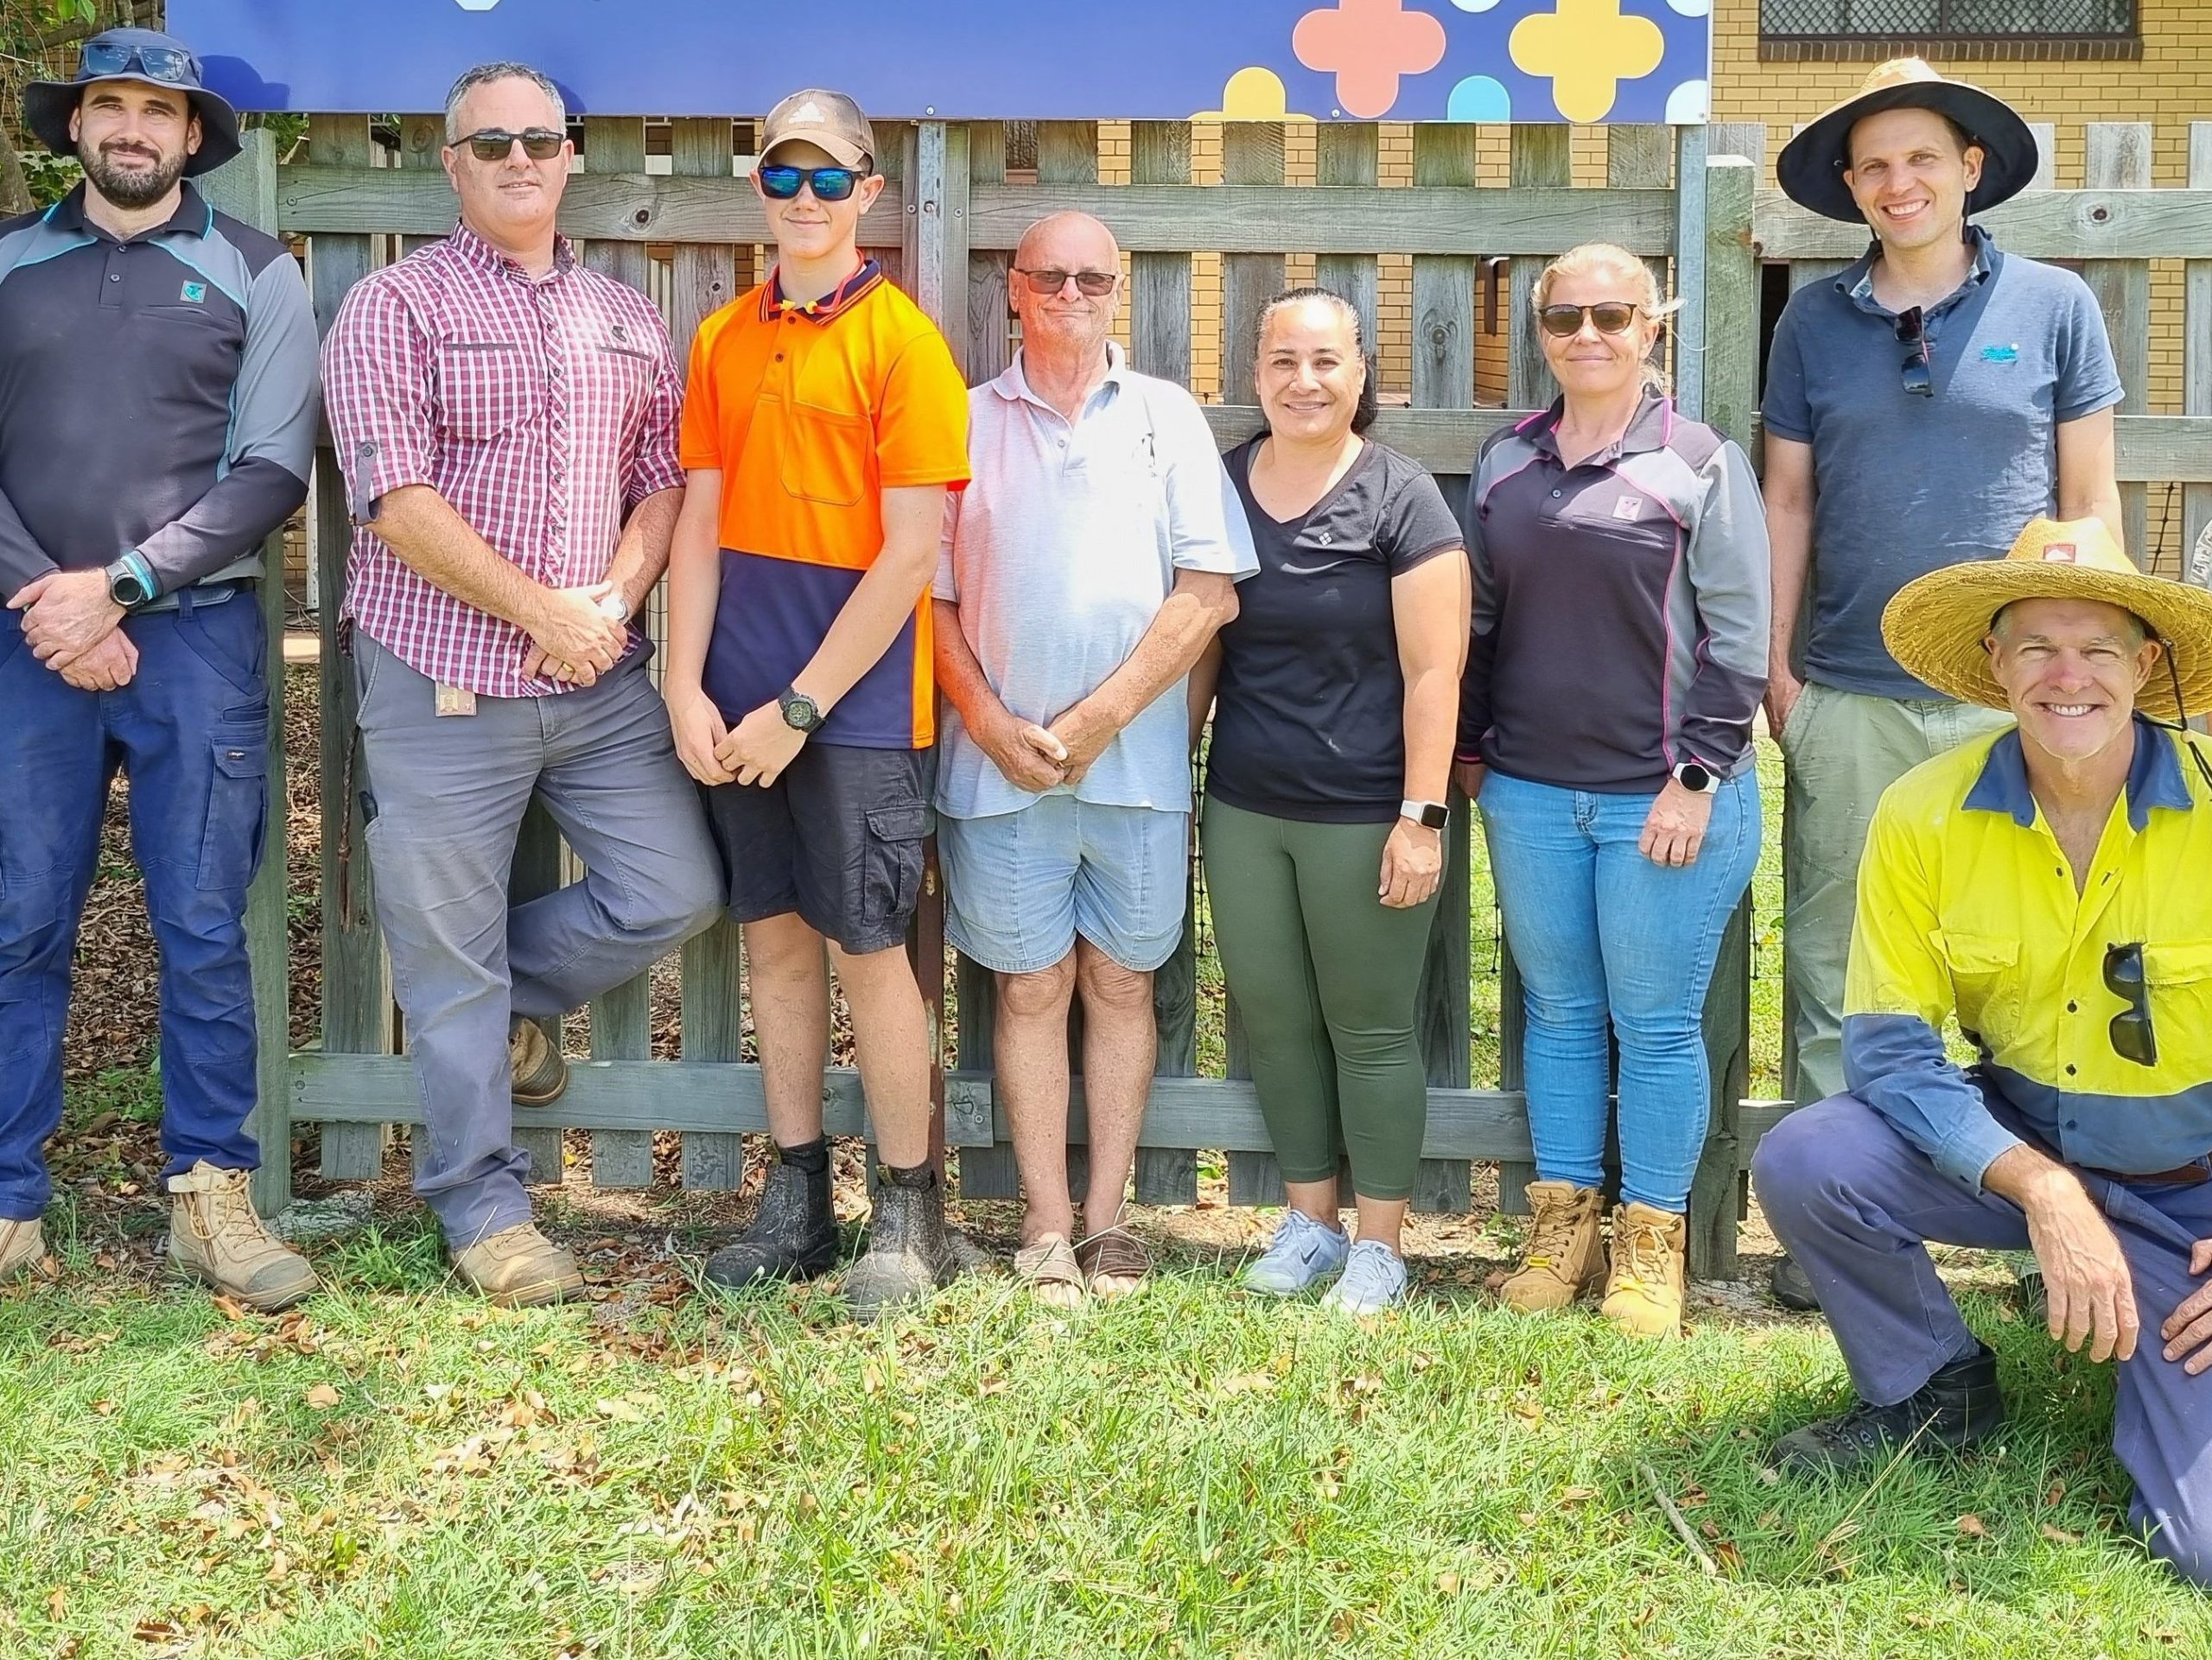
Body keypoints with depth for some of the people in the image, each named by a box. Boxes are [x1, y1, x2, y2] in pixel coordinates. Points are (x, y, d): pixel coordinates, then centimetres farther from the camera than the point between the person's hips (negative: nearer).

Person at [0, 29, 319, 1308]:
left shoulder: (255, 274, 5)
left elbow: (272, 473, -2)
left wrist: (118, 585, -9)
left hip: (197, 632, -1)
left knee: (205, 930, 0)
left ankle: (212, 1195, 9)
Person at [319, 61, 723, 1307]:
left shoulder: (628, 320, 13)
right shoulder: (397, 307, -4)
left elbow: (666, 477, 11)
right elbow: (397, 502, -13)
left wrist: (617, 599, -9)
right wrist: (548, 610, -13)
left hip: (604, 679, 5)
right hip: (443, 679, -4)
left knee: (678, 891, 3)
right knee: (450, 952, 3)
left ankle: (511, 994, 30)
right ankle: (483, 1205, 19)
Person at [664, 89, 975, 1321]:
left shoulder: (903, 341, -7)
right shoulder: (724, 340, 10)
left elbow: (912, 551, -12)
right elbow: (700, 525, 10)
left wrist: (800, 707, -13)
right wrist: (688, 689, -2)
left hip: (858, 699, -5)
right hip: (741, 707, 5)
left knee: (869, 946, -1)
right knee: (775, 936, 10)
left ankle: (913, 1216, 12)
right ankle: (799, 1204, 21)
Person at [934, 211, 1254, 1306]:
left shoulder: (1168, 417, 6)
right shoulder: (968, 421, 7)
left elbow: (1209, 590, -2)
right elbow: (932, 595, 5)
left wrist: (1099, 719, -9)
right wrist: (993, 724, -8)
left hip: (1137, 757, 0)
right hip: (1000, 758, 0)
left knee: (1121, 982, 7)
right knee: (1031, 986, 4)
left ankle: (1107, 1219, 15)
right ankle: (1047, 1228, 11)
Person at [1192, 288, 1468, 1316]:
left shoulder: (1401, 500, -8)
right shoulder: (1219, 487, 6)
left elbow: (1433, 672, -10)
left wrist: (1421, 817, -15)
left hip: (1361, 816, -4)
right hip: (1242, 810, 5)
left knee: (1369, 1028, 5)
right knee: (1273, 1018, 12)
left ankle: (1379, 1242, 19)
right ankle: (1309, 1219, 28)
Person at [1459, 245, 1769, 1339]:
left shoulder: (1700, 465, -4)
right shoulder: (1506, 462, 9)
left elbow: (1738, 638, -6)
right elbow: (1477, 619, 15)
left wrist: (1698, 776, -11)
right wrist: (1469, 753, 13)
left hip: (1662, 796, -4)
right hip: (1530, 794, 4)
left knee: (1656, 1025, 3)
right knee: (1558, 1010, 13)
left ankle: (1652, 1240, 16)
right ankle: (1562, 1222, 24)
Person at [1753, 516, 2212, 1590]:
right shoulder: (1926, 818, -12)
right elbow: (1890, 1049, -11)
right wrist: (2042, 1191, -24)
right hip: (2015, 1147, 3)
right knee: (1803, 1161, -24)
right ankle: (1932, 1394, 5)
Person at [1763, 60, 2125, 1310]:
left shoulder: (2053, 307, 3)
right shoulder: (1815, 322, 7)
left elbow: (2091, 500, 5)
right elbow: (1788, 501, 10)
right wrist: (1776, 665, 5)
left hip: (2012, 693, -1)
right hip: (1848, 697, 1)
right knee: (1835, 967, 4)